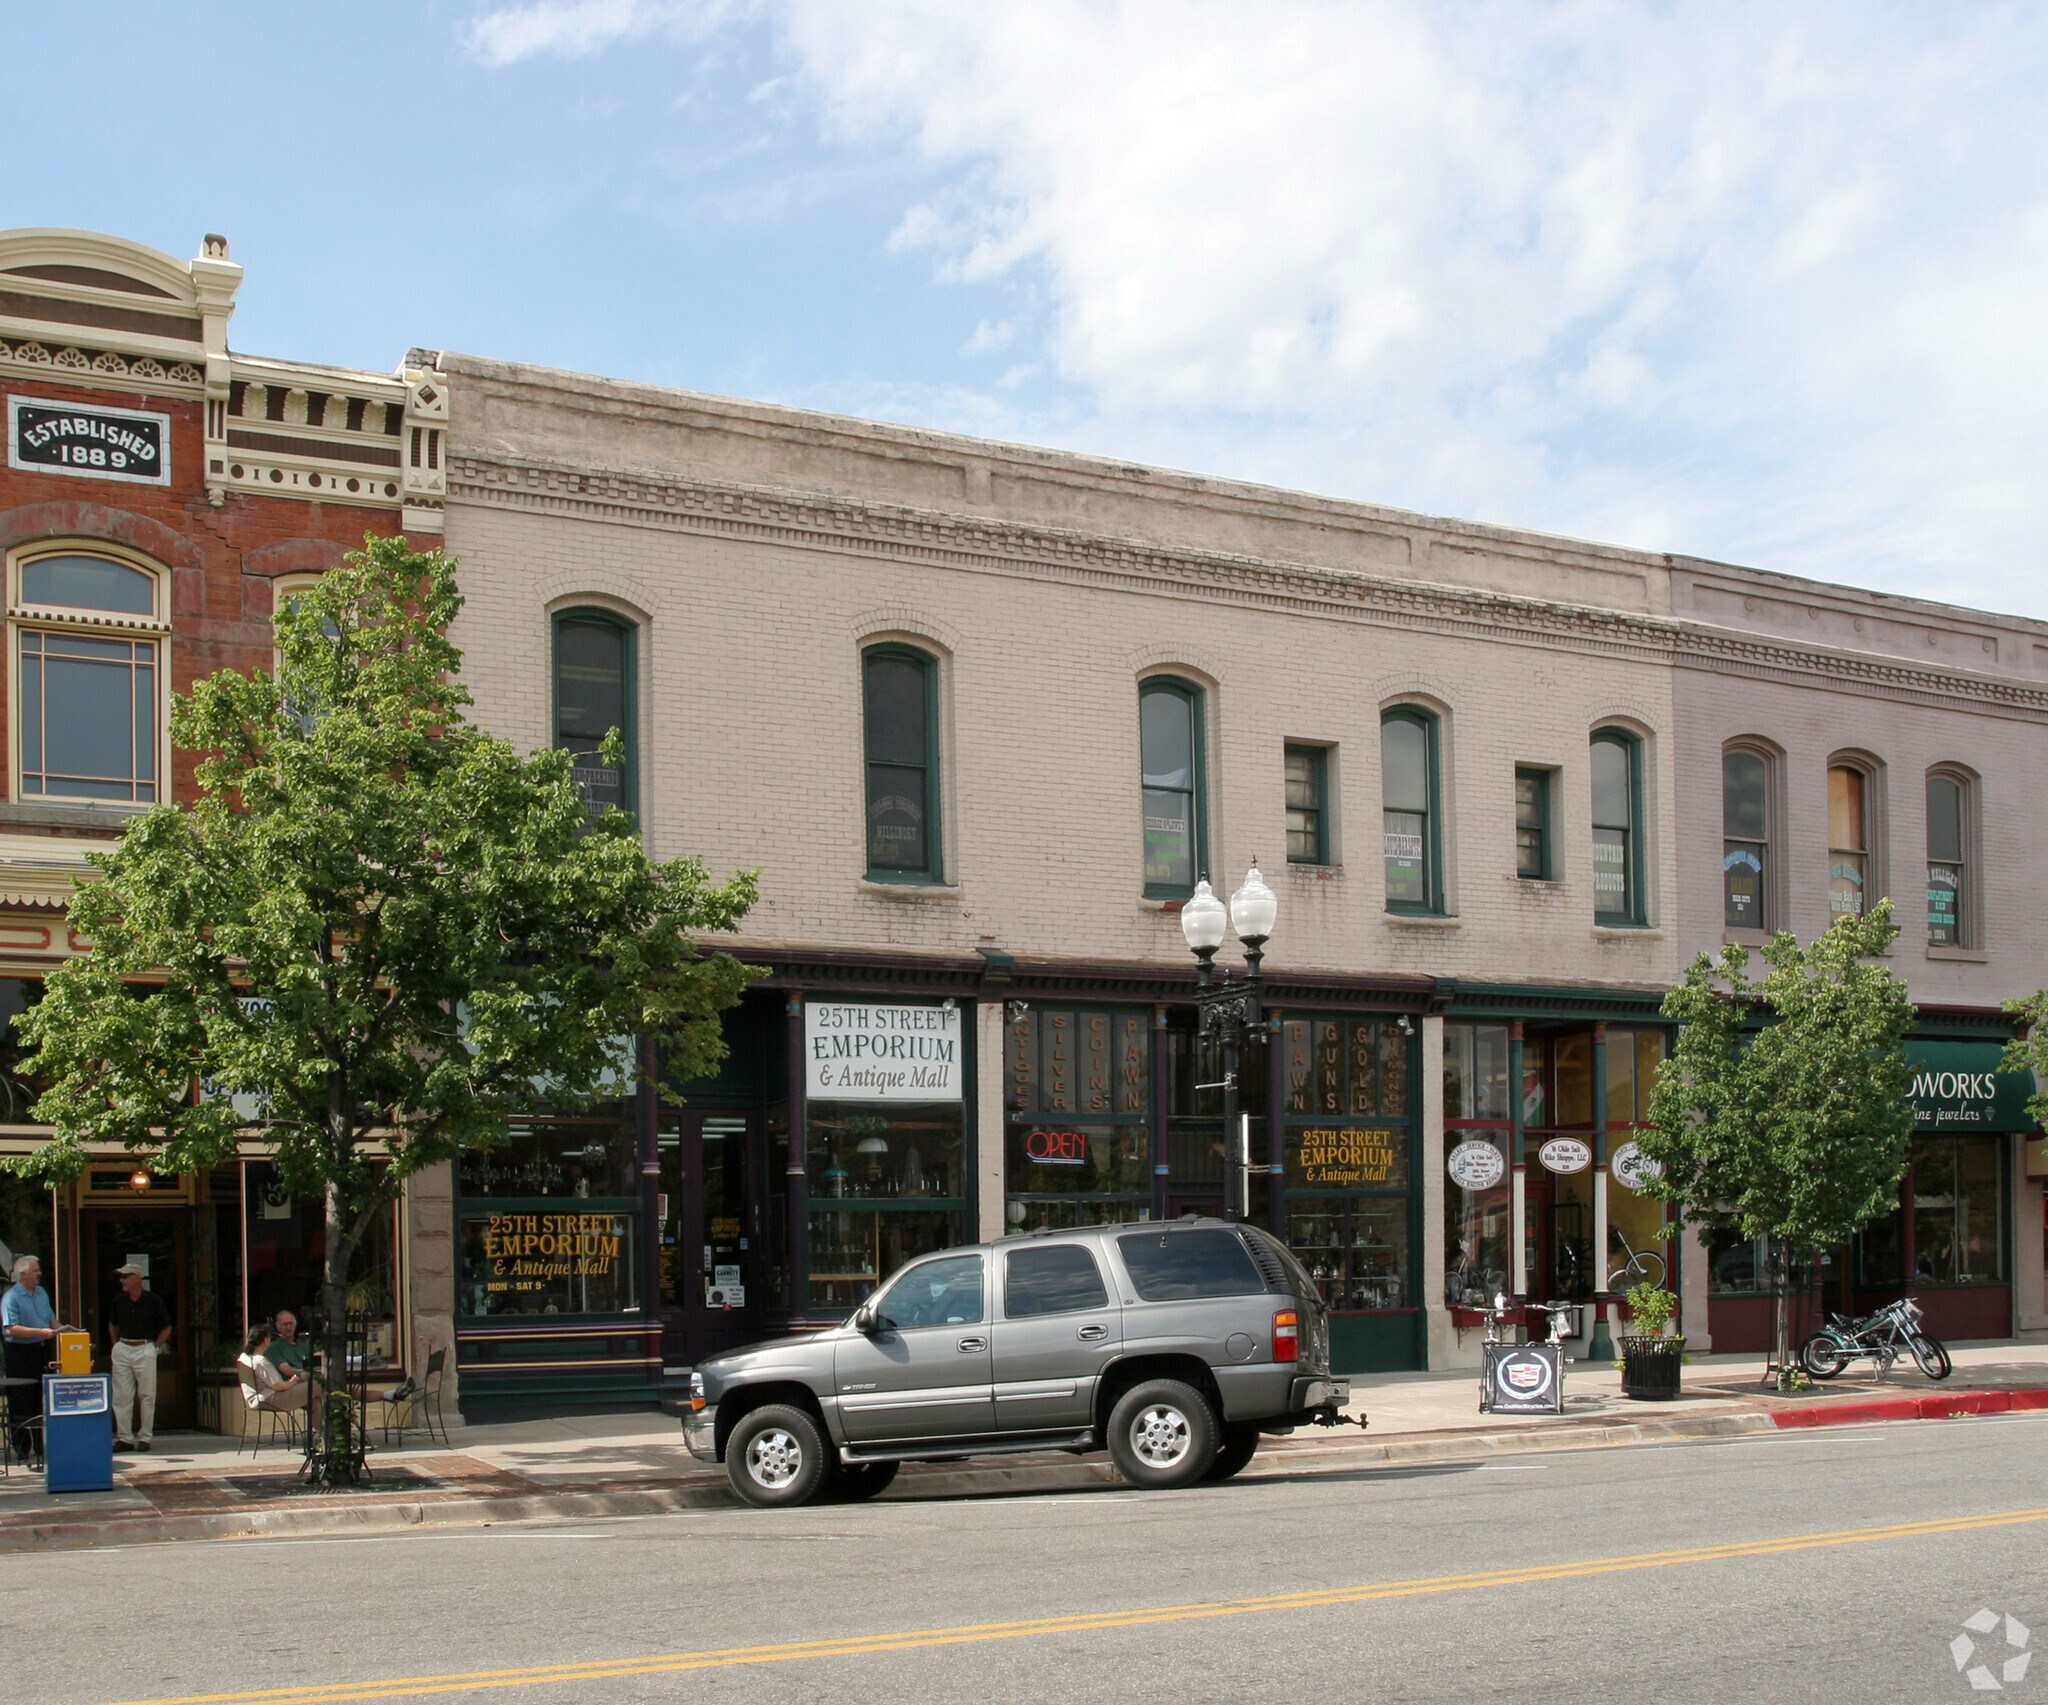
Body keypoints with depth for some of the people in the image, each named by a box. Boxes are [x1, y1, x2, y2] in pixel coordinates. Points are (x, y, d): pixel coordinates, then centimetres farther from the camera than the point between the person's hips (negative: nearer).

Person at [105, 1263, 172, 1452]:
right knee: (121, 1396, 2)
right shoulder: (119, 1301, 6)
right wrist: (116, 1345, 12)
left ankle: (145, 1437, 8)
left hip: (145, 1349, -3)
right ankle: (124, 1438, 8)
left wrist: (155, 1347, -3)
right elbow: (112, 1325, 23)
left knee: (147, 1395, 0)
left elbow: (166, 1329, 5)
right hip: (122, 1349, 3)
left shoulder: (153, 1301, -4)